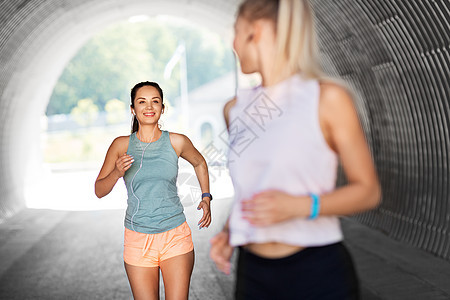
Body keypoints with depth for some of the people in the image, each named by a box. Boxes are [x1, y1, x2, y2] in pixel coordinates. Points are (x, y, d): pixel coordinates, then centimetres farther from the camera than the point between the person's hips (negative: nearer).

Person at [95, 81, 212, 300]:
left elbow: (199, 163, 21)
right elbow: (99, 191, 5)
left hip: (175, 236, 0)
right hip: (138, 240, 0)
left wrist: (206, 198, 12)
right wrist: (117, 173, -14)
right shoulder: (121, 145, 1)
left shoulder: (177, 142, 0)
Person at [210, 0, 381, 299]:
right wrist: (228, 232, 1)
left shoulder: (328, 98, -7)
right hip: (252, 273, 5)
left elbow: (368, 191, -6)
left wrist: (300, 206, -20)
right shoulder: (235, 109, 8)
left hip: (318, 274, -4)